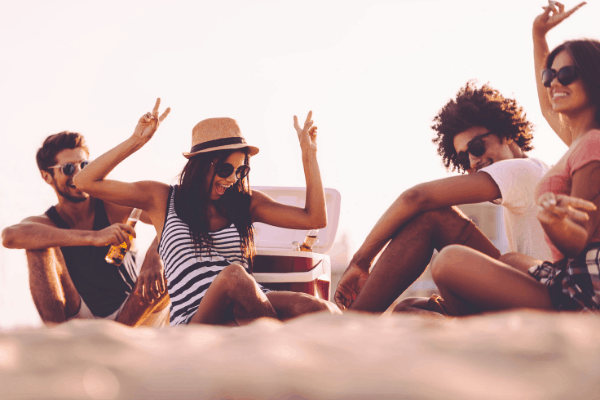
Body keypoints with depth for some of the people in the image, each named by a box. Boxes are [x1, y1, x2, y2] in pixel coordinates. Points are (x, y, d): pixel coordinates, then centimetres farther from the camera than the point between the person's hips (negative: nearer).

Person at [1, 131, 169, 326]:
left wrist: (153, 259, -39)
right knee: (38, 247, -20)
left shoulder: (112, 205, -2)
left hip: (128, 317, 1)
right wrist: (93, 237, -41)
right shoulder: (45, 222, -4)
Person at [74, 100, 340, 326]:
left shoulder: (246, 202, 23)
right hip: (193, 322, -3)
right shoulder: (163, 199, 17)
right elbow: (85, 182, 11)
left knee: (322, 312, -30)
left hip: (248, 311, 3)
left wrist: (309, 154, 17)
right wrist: (136, 141, 8)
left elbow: (315, 219, 17)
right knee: (233, 274, -39)